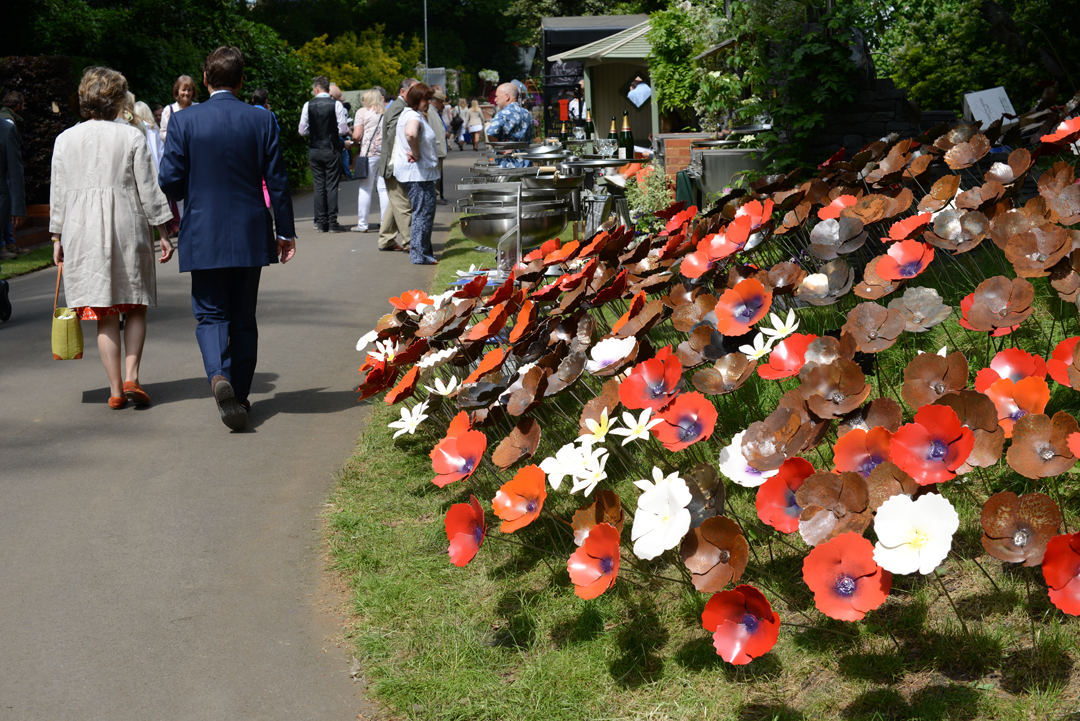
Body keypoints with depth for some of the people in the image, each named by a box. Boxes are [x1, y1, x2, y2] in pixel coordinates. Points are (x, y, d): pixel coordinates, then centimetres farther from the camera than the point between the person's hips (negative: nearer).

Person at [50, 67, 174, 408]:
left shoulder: (65, 139, 4)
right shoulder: (132, 137, -3)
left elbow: (58, 194, 7)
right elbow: (148, 190, -3)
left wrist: (57, 239, 14)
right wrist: (164, 233, 2)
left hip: (82, 231, 2)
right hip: (127, 228, -2)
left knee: (105, 315, 6)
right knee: (136, 307, 11)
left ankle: (115, 389, 5)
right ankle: (131, 376, -3)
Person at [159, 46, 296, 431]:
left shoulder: (184, 122, -6)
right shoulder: (261, 120, -2)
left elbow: (169, 180, -6)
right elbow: (277, 180, 0)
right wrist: (285, 231, 9)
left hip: (204, 236, -2)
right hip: (250, 236, 2)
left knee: (211, 314, 6)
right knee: (244, 317, 13)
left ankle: (219, 376, -21)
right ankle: (240, 394, 18)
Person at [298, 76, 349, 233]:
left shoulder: (308, 105, -1)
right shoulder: (336, 104, -7)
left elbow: (302, 130, 2)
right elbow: (343, 129, -8)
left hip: (315, 151, 2)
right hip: (332, 149, -2)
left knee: (319, 186, 7)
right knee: (332, 186, 0)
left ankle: (321, 223, 8)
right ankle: (332, 223, -2)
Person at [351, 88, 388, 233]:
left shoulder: (362, 112, 1)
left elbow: (357, 136, -6)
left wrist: (357, 144, 14)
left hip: (369, 152, -4)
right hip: (387, 152, 4)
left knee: (365, 188, 0)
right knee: (384, 188, 5)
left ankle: (362, 224, 1)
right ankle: (385, 222, 5)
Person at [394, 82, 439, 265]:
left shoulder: (407, 114, 17)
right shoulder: (414, 117, -18)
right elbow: (410, 134, -40)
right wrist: (416, 153, -25)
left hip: (418, 172, 11)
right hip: (417, 173, -11)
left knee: (423, 213, 16)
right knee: (424, 212, -8)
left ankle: (423, 252, 22)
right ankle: (419, 255, -5)